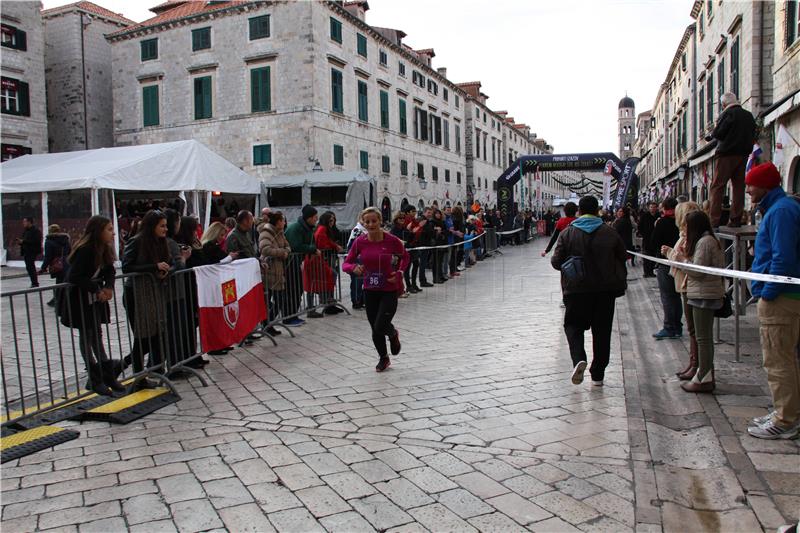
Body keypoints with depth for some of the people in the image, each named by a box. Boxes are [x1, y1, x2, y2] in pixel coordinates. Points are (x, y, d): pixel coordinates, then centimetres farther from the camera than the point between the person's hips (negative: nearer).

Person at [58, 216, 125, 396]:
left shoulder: (104, 249, 0)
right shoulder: (85, 250, -24)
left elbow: (110, 270, 5)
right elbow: (74, 277, -28)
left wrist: (108, 287, -14)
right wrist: (97, 290, -27)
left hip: (97, 299, 7)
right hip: (80, 300, -7)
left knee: (97, 335, 11)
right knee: (86, 337, 3)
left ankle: (107, 375, 15)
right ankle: (95, 379, 10)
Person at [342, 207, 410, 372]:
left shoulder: (392, 240, -13)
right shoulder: (360, 242, -8)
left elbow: (405, 257, 5)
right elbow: (346, 264, -1)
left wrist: (399, 273, -11)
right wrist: (354, 268, -23)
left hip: (389, 290, -3)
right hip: (370, 291, 3)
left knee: (379, 328, -12)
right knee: (375, 329, 11)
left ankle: (393, 334, 27)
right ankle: (383, 358, 39)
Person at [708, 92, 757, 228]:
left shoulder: (727, 113, -8)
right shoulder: (749, 115, 12)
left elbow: (717, 133, -13)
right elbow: (753, 135, 17)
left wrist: (713, 131, 7)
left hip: (727, 154, -6)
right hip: (743, 155, 6)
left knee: (717, 186, -6)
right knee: (739, 186, 9)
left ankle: (714, 220, -14)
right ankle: (736, 220, 8)